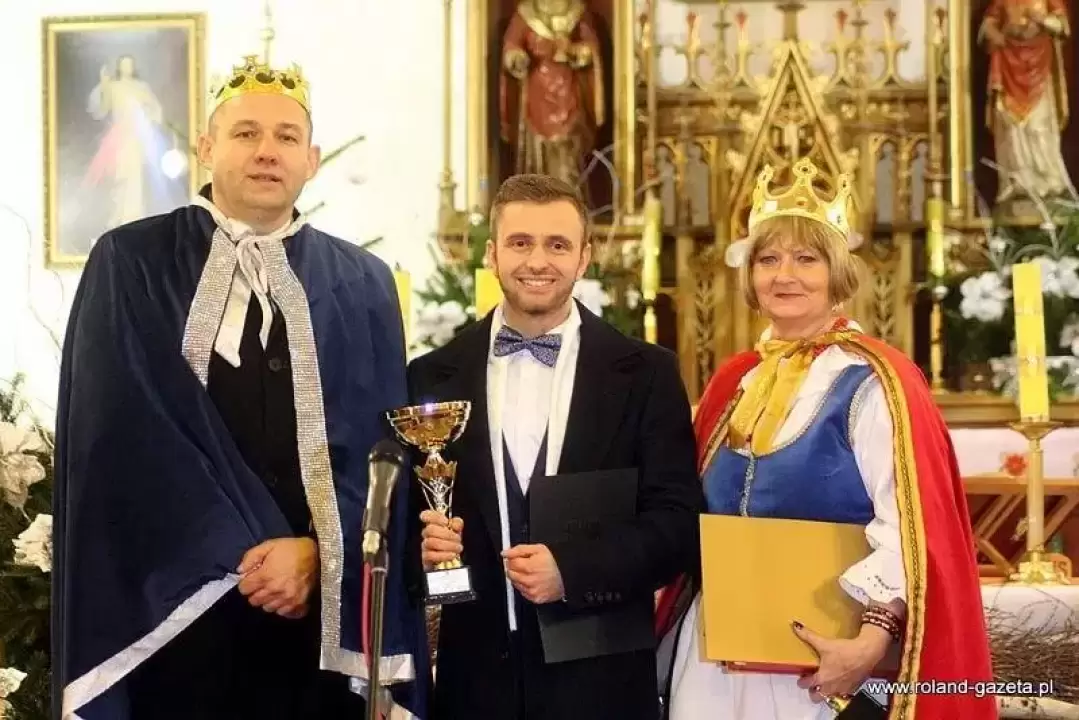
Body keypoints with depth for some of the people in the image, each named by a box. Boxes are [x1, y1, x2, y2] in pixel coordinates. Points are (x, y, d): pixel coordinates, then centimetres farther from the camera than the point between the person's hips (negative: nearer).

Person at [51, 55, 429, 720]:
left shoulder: (363, 285, 9)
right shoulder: (131, 265, 1)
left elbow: (376, 442, 3)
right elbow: (121, 431, -7)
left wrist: (315, 552, -12)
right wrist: (241, 554, -12)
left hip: (322, 604, 2)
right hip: (174, 600, -2)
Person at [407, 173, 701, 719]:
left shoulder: (646, 374, 0)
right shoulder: (433, 377, 4)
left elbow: (679, 520, -4)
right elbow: (401, 514, 7)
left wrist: (572, 569, -17)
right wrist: (423, 545, -15)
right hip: (475, 673, 1)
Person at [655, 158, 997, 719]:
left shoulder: (872, 382, -10)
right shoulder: (734, 381, 9)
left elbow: (911, 525, -18)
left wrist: (871, 641, -27)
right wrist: (672, 619, 8)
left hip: (822, 656, -5)